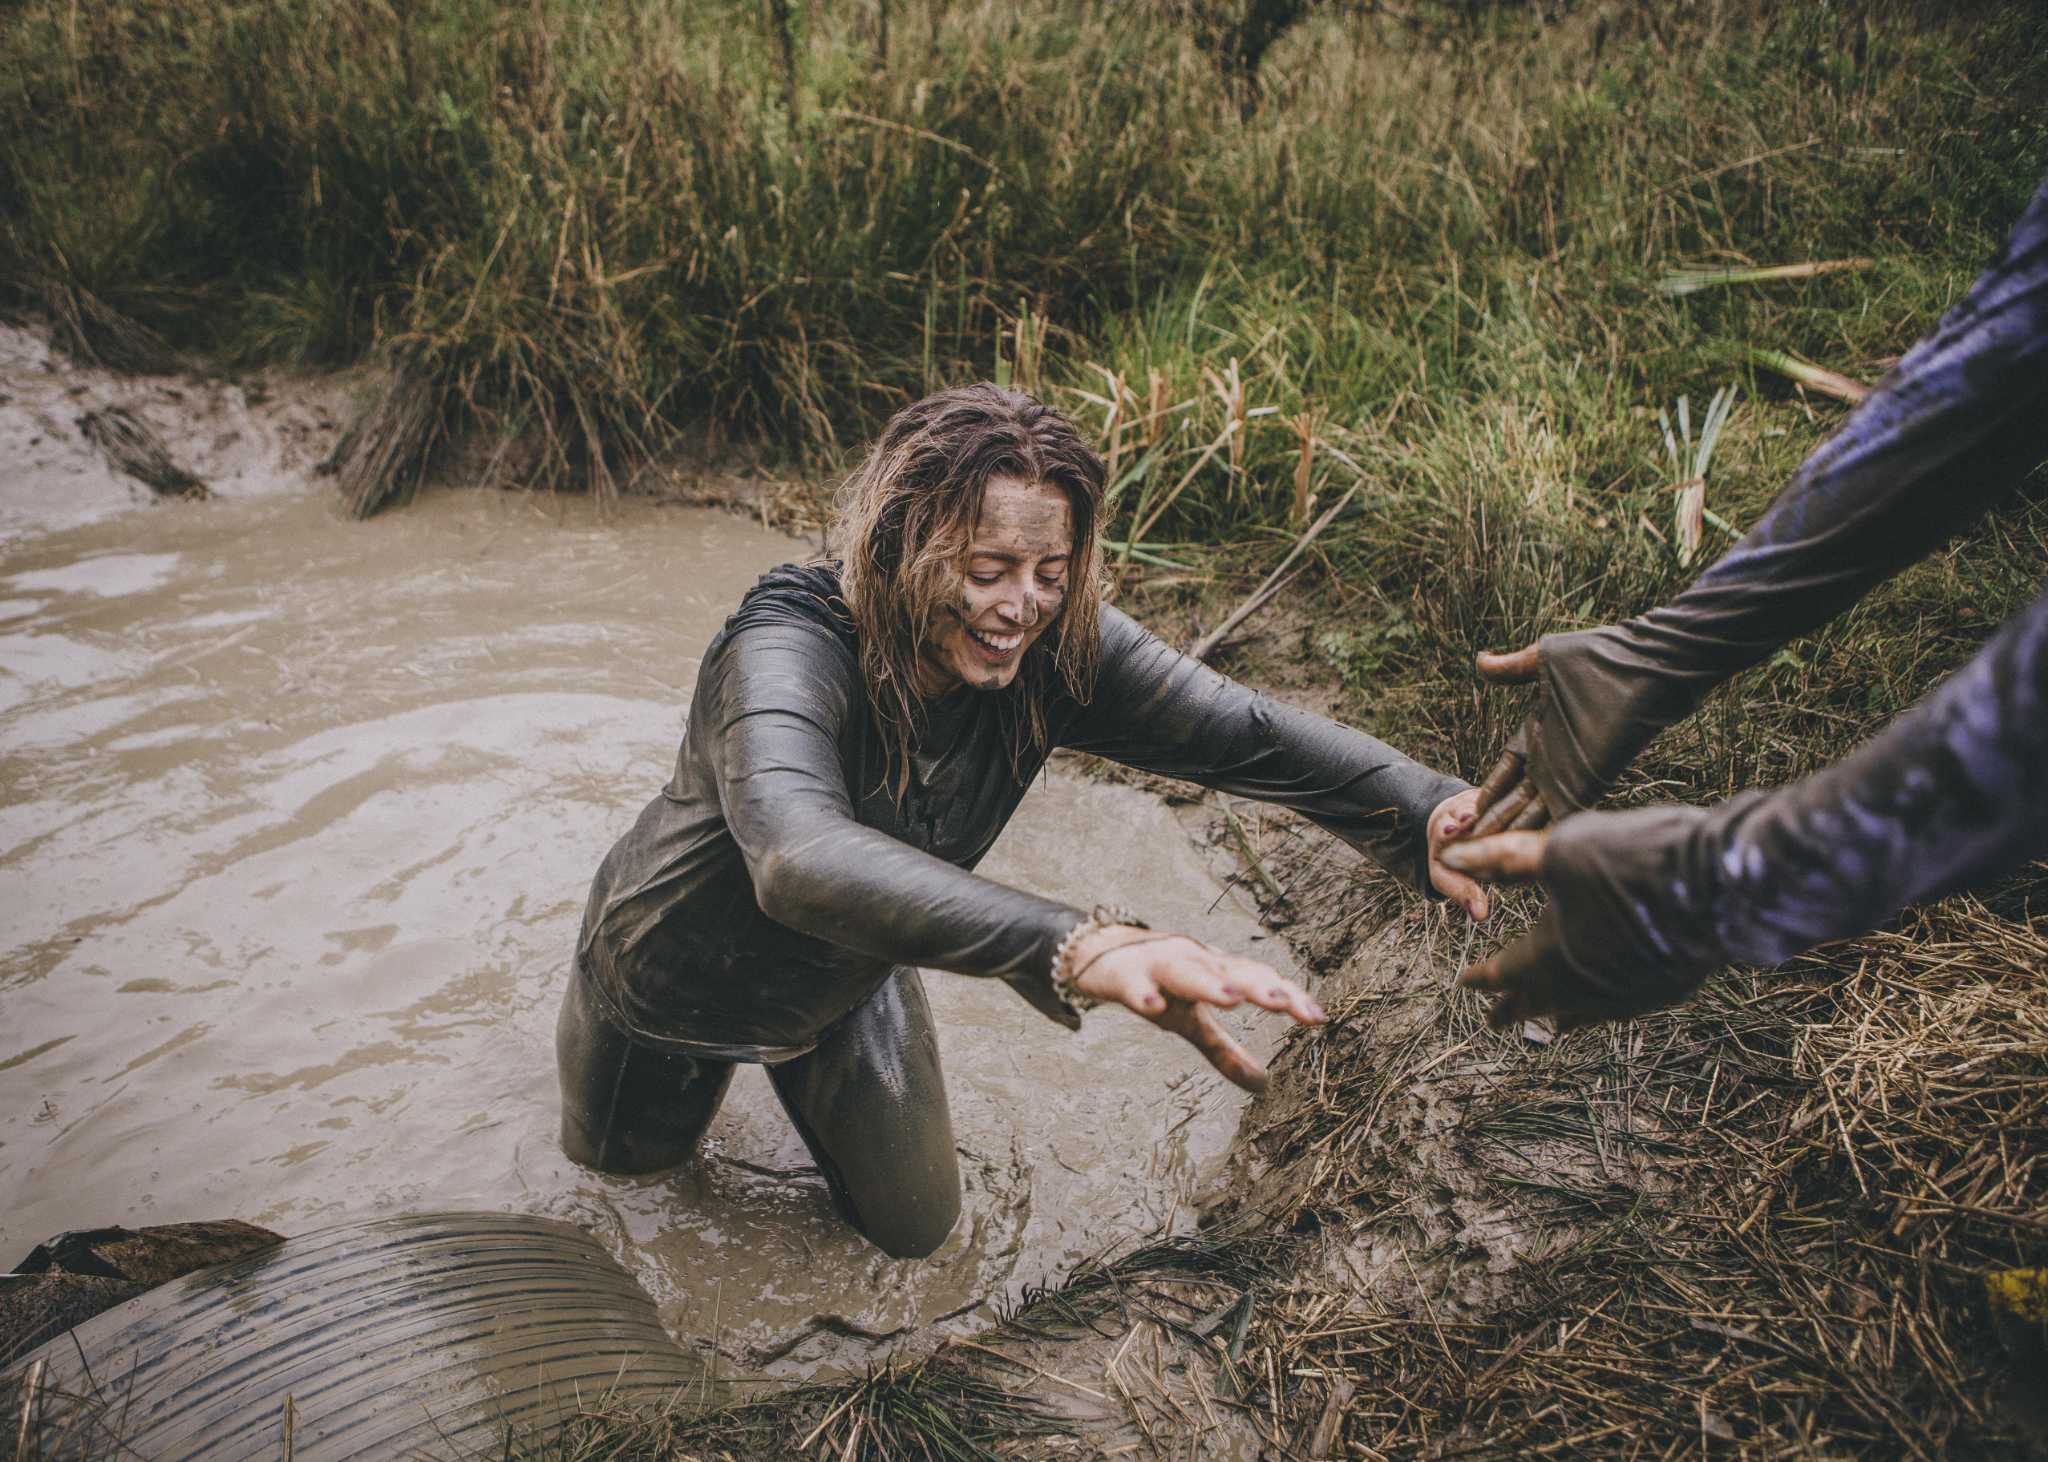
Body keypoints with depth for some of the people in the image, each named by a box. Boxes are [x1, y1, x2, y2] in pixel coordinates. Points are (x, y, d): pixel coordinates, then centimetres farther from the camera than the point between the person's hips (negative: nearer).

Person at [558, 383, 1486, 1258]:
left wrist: (1427, 812, -52)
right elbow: (799, 858, -61)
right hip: (674, 979, -3)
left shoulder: (1054, 650, -27)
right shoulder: (787, 649, -42)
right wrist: (1079, 946, -74)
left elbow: (1245, 731, -33)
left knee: (912, 1228, 17)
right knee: (625, 1156, 26)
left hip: (845, 986, 3)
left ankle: (800, 1070, 39)